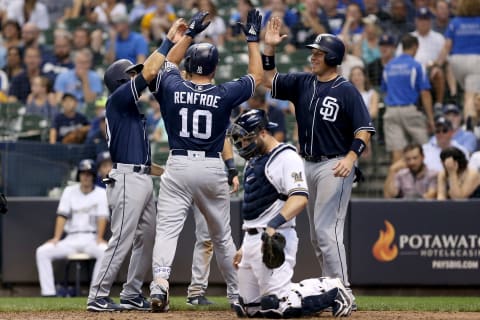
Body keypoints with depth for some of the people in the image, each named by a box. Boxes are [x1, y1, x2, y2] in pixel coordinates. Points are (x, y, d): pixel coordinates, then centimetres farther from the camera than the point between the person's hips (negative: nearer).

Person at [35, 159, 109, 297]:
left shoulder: (101, 193, 5)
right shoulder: (69, 191, 10)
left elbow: (102, 217, -7)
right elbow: (62, 215, 1)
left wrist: (99, 238, -22)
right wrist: (56, 238, -13)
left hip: (91, 238, -3)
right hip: (71, 239, 3)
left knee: (105, 251, -36)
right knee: (42, 252, -19)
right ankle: (48, 294, -24)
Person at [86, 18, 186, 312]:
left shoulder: (132, 110, 22)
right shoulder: (118, 100, -5)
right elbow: (150, 72, -16)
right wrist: (169, 42, -12)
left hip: (143, 178, 10)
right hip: (128, 179, -10)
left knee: (147, 239, 11)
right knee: (122, 240, -12)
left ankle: (132, 295, 17)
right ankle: (98, 297, -12)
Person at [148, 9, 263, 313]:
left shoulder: (172, 88, 0)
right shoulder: (224, 94, -3)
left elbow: (169, 63, 23)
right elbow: (257, 75, 12)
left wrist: (190, 34, 29)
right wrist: (253, 39, 19)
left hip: (178, 166, -1)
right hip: (213, 169, 1)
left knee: (167, 230, -8)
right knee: (222, 236, 15)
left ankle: (160, 283, -31)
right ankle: (239, 293, 21)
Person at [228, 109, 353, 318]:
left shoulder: (286, 158, -9)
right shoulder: (253, 161, 21)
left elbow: (300, 198, -23)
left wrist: (273, 224, -35)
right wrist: (244, 246, 24)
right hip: (252, 239, 10)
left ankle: (333, 292, 1)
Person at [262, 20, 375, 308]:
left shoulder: (347, 91, -9)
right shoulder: (303, 83, 10)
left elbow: (364, 130, -12)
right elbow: (269, 80, 15)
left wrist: (351, 157, -26)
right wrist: (270, 48, 3)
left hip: (334, 166, -8)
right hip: (309, 165, 8)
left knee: (327, 231, -15)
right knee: (317, 234, 11)